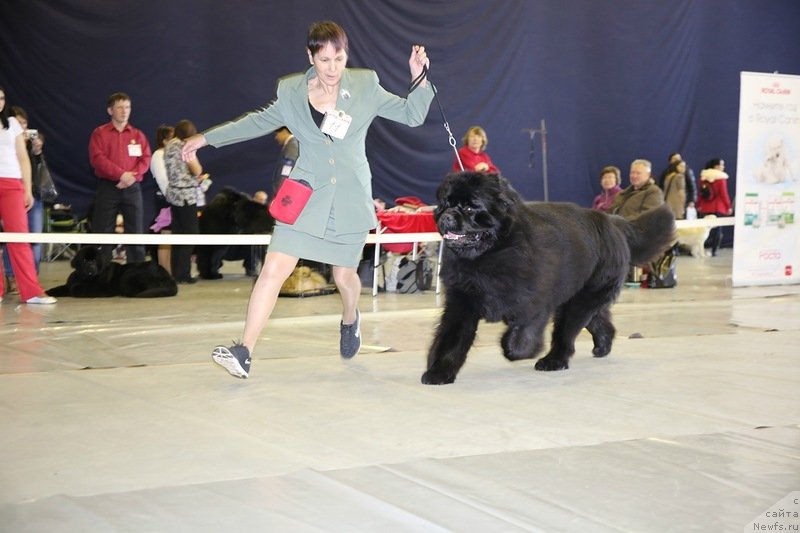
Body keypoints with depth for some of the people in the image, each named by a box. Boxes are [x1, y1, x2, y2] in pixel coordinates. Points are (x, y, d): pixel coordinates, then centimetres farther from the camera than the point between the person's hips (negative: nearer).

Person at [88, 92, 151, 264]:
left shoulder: (138, 135, 12)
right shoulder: (100, 133, 4)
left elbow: (146, 159, 4)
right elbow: (97, 158, -7)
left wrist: (132, 176, -14)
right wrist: (121, 174, -16)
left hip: (132, 188, 2)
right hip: (107, 187, -2)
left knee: (135, 231, 1)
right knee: (103, 233, -2)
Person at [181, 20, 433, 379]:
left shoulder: (365, 86, -2)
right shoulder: (291, 92, 0)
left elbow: (412, 115, 4)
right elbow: (259, 122, 13)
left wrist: (419, 77, -12)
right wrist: (207, 138, 14)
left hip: (350, 200, 0)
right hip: (306, 197, 0)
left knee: (343, 275, 13)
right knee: (273, 271, -11)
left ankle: (350, 320, 48)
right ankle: (244, 352, -11)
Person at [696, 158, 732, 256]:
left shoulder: (703, 177, 5)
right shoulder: (721, 178, -11)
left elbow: (700, 193, 8)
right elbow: (724, 194, -12)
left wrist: (699, 205, 15)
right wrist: (729, 207, -3)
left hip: (704, 208, 5)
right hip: (718, 208, -5)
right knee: (717, 229, 2)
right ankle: (714, 251, 1)